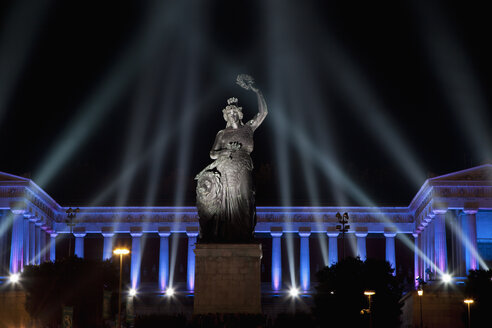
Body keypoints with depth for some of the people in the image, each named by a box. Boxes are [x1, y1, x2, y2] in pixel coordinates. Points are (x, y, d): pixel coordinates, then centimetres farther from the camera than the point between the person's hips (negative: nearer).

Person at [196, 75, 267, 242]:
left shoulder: (247, 128, 15)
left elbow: (263, 113, 6)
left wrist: (256, 91, 3)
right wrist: (227, 150, -9)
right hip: (224, 170, 1)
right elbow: (212, 153, 10)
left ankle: (241, 238, -7)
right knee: (225, 203, -8)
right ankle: (223, 236, -5)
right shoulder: (222, 133, 17)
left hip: (242, 171, -1)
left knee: (241, 203, -10)